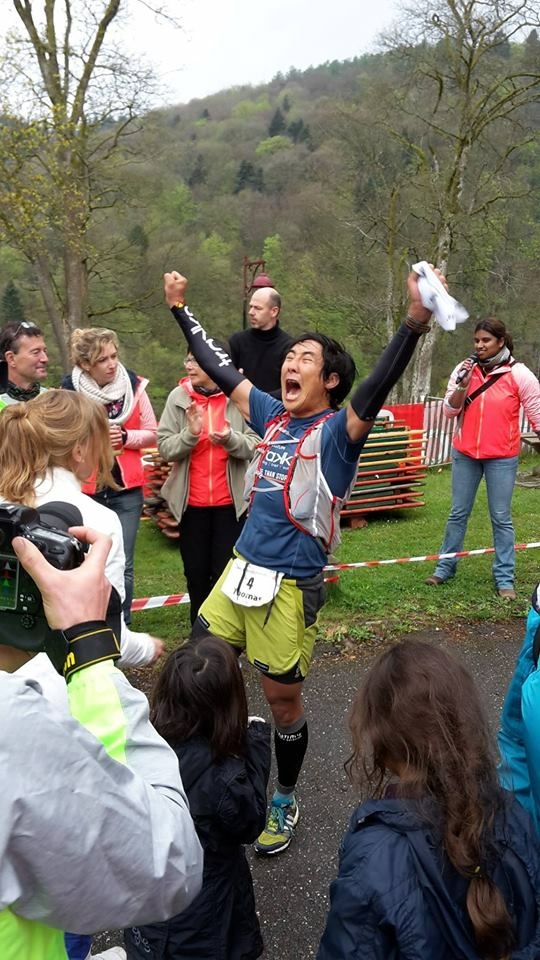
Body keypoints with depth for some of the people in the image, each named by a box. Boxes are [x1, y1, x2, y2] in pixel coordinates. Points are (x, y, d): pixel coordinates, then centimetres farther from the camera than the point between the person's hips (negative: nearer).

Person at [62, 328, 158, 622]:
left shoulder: (133, 385, -2)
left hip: (126, 489, 1)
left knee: (122, 566, 2)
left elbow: (152, 434, 5)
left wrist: (125, 437, -12)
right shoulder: (69, 391, -8)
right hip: (84, 490, -1)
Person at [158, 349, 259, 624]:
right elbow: (164, 447, -4)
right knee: (196, 571, 12)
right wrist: (190, 433, -21)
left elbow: (255, 446, -8)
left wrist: (230, 439, -26)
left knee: (226, 571, 4)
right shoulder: (178, 397, -2)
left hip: (231, 501, -2)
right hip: (191, 502, 2)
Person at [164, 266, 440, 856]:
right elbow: (220, 370, 15)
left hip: (289, 586, -6)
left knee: (282, 697, 10)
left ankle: (285, 803, 36)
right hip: (240, 571, 6)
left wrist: (414, 324, -46)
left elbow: (374, 390, -30)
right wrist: (181, 310, 22)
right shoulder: (273, 417, 6)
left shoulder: (338, 429, -11)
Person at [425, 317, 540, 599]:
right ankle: (445, 566, 24)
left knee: (501, 518, 4)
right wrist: (462, 385, -14)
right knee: (458, 513, 12)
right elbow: (449, 411, 0)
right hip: (464, 454, 3)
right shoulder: (464, 369, 1)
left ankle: (504, 578, 13)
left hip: (502, 458, -3)